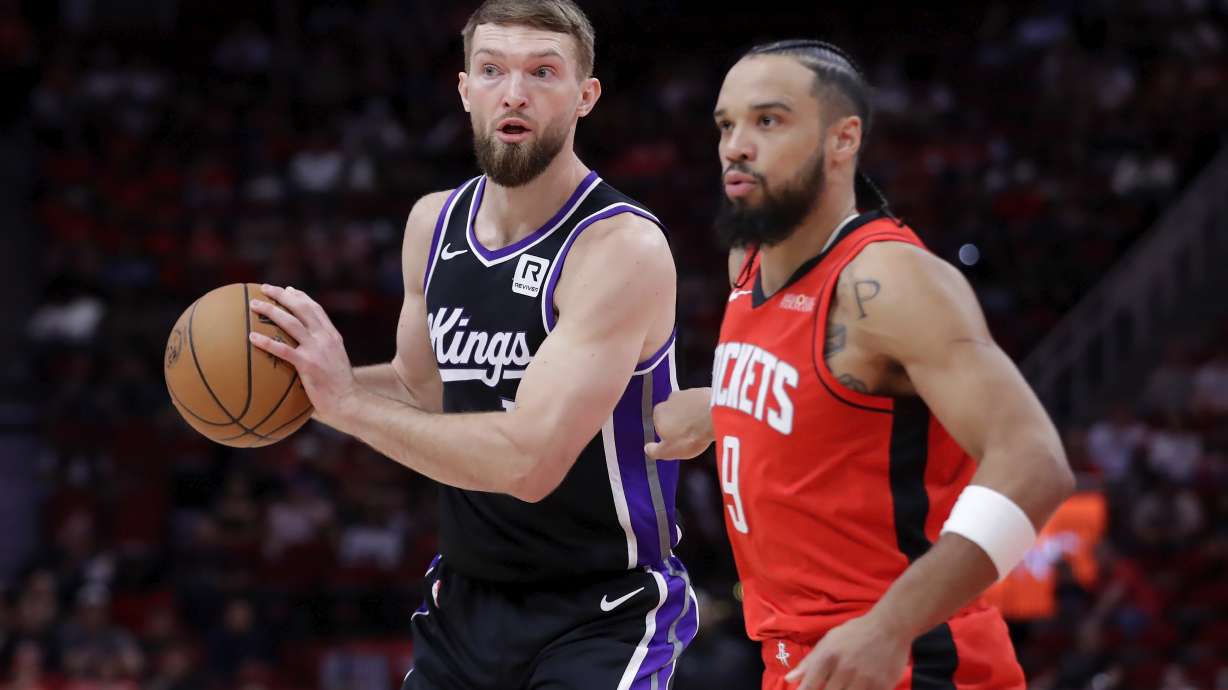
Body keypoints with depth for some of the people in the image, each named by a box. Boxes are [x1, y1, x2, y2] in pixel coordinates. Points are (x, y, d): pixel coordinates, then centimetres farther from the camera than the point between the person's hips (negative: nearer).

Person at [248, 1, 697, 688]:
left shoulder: (623, 247, -20)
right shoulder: (433, 224, 3)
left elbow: (527, 461, -28)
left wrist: (347, 402, -23)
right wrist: (302, 376, 1)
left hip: (602, 616, -7)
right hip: (468, 599, 7)